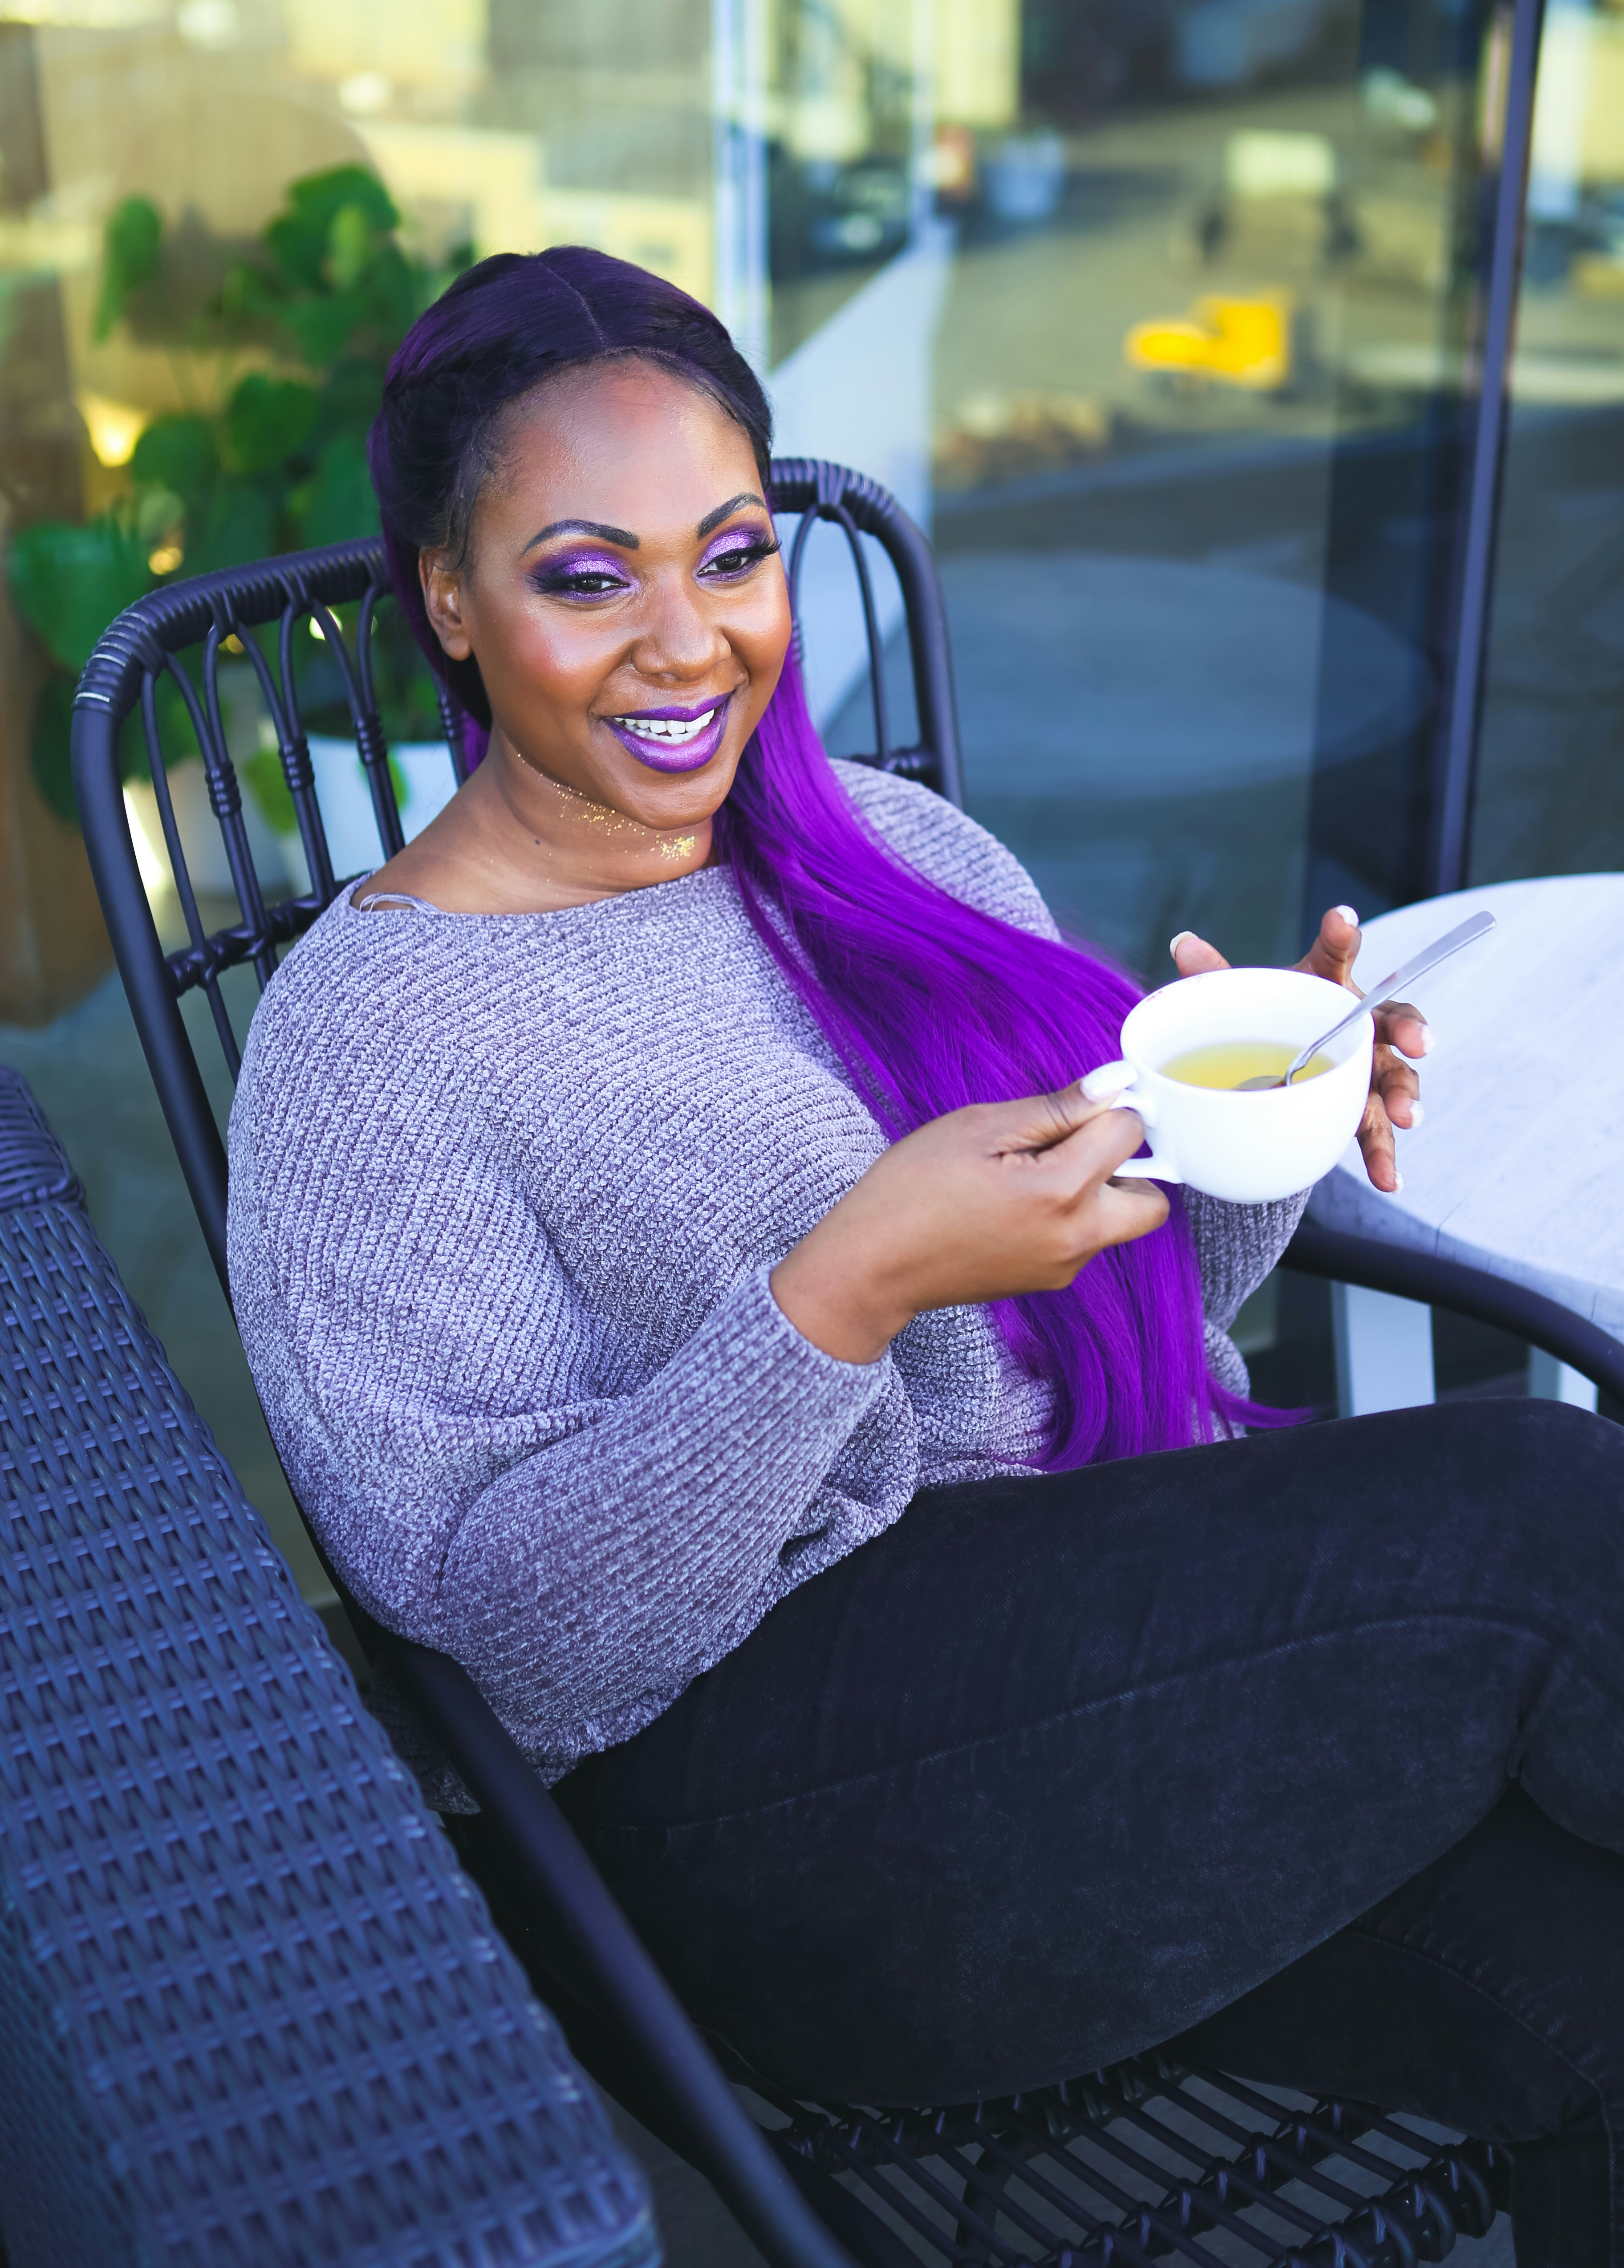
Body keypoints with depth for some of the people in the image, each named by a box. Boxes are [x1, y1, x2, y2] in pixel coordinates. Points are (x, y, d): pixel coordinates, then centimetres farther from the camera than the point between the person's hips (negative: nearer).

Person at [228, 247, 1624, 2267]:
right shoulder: (365, 1038, -5)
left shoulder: (898, 847, 13)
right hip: (796, 1809, -5)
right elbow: (508, 1618, -12)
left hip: (1176, 1642, 6)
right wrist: (848, 1288, -25)